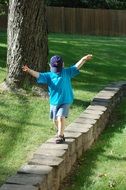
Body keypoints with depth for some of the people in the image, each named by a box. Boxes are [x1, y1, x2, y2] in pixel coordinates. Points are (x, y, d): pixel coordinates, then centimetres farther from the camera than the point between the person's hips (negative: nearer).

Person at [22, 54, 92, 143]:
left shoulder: (67, 72, -4)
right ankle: (61, 133, 41)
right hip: (54, 102, 3)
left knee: (61, 117, -19)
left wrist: (84, 59, -23)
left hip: (65, 101, -3)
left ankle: (60, 135, -7)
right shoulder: (49, 75, -4)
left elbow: (76, 66, -10)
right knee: (55, 119, 17)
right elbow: (38, 75, -14)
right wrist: (29, 70, -31)